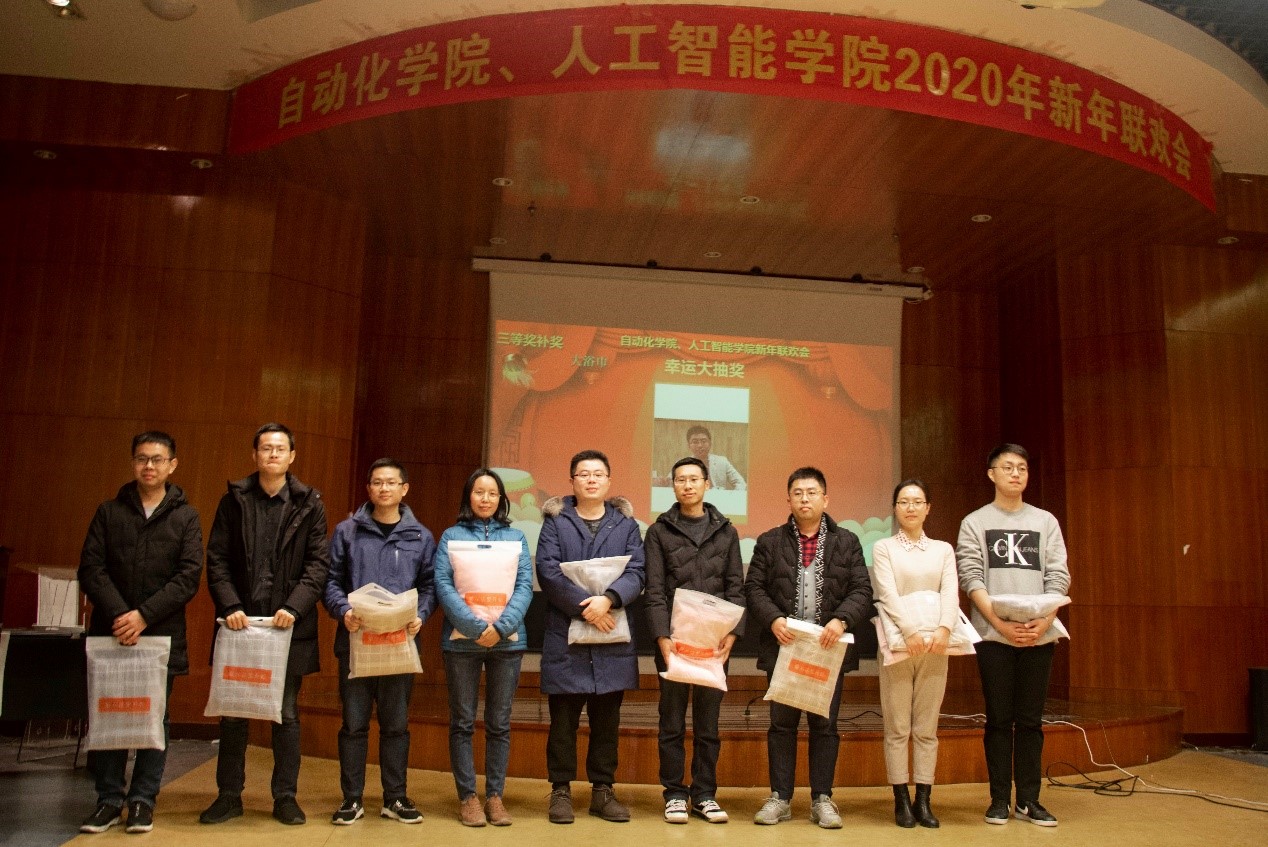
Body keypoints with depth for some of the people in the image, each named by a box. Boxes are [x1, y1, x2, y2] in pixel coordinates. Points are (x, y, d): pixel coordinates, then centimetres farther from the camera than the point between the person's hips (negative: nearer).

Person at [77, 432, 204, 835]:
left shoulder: (185, 517, 3)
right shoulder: (109, 511, 7)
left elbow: (189, 577, -5)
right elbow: (91, 568, -1)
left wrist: (144, 615, -16)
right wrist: (118, 614, -16)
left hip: (162, 634, -1)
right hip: (111, 633, 1)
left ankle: (142, 799, 16)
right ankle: (109, 799, 18)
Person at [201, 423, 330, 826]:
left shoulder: (309, 504, 2)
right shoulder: (234, 499, 5)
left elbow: (318, 563, -3)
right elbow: (217, 559, 1)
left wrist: (294, 606, -15)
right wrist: (230, 605, -12)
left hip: (288, 625, -1)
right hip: (240, 622, 1)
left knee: (286, 714, 7)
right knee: (232, 712, 9)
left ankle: (285, 797, 18)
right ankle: (229, 795, 22)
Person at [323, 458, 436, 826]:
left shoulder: (420, 537, 7)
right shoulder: (347, 531, 5)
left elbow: (429, 585, 7)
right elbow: (332, 580, 3)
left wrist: (421, 616, -11)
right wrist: (343, 611, -14)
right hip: (355, 640, -1)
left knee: (396, 723, 9)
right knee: (354, 722, 5)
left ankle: (395, 797, 19)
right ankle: (352, 798, 17)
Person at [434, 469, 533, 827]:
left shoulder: (515, 536, 8)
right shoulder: (451, 536, 4)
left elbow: (525, 586, 0)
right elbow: (443, 585, -6)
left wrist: (501, 627, -15)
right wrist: (476, 627, -18)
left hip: (508, 639, 1)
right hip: (461, 638, -1)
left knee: (499, 723, 8)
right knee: (463, 722, 5)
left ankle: (495, 795, 17)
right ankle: (468, 797, 15)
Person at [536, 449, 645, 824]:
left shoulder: (625, 523, 11)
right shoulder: (555, 521, 5)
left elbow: (636, 572, 0)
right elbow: (547, 571, -7)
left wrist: (608, 599, -19)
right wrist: (584, 607, -17)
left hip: (613, 637, 2)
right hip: (565, 635, -2)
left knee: (607, 720, 9)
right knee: (563, 719, 4)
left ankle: (603, 790, 20)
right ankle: (561, 790, 17)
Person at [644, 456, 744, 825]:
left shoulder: (726, 532, 9)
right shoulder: (659, 532, 4)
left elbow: (735, 588, 6)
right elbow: (654, 590, -2)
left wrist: (731, 634, -6)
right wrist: (663, 637, -13)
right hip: (673, 639, -1)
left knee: (708, 721, 8)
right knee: (672, 721, 5)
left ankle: (705, 794, 18)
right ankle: (675, 794, 15)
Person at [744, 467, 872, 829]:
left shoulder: (847, 542, 6)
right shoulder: (769, 541, 6)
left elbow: (862, 591, 0)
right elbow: (754, 588, 1)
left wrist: (841, 621, -18)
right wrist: (773, 620, -16)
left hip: (828, 649, 0)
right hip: (782, 646, 0)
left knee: (825, 724, 7)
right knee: (781, 723, 6)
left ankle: (822, 799, 17)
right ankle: (780, 798, 15)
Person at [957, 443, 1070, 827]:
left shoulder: (1045, 521, 11)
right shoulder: (975, 523, 5)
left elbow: (1058, 577, 4)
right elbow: (971, 579, -3)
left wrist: (1044, 620, -12)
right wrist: (1000, 622, -15)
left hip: (1039, 634, 2)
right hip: (993, 634, -2)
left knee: (1030, 720, 6)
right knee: (999, 720, 2)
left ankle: (1028, 799, 14)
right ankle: (1000, 799, 10)